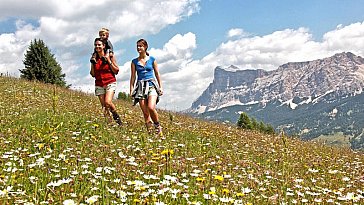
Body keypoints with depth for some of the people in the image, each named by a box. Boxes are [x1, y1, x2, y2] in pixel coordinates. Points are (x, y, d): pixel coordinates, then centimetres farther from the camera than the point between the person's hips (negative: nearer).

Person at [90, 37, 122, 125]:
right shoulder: (94, 58, 8)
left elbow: (116, 71, -2)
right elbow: (93, 74, 12)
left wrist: (109, 61, -11)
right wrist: (93, 63, -1)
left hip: (110, 83, -4)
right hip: (99, 84, 4)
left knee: (108, 102, -24)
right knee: (104, 106, -1)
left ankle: (116, 116, 0)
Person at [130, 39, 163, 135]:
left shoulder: (152, 59, 7)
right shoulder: (134, 61, 10)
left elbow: (157, 74, 11)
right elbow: (133, 76, 11)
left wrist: (160, 87, 7)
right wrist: (131, 89, 4)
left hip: (151, 85, -2)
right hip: (140, 86, 2)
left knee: (151, 108, -22)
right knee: (145, 112, -2)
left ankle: (158, 126, -1)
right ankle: (150, 131, 7)